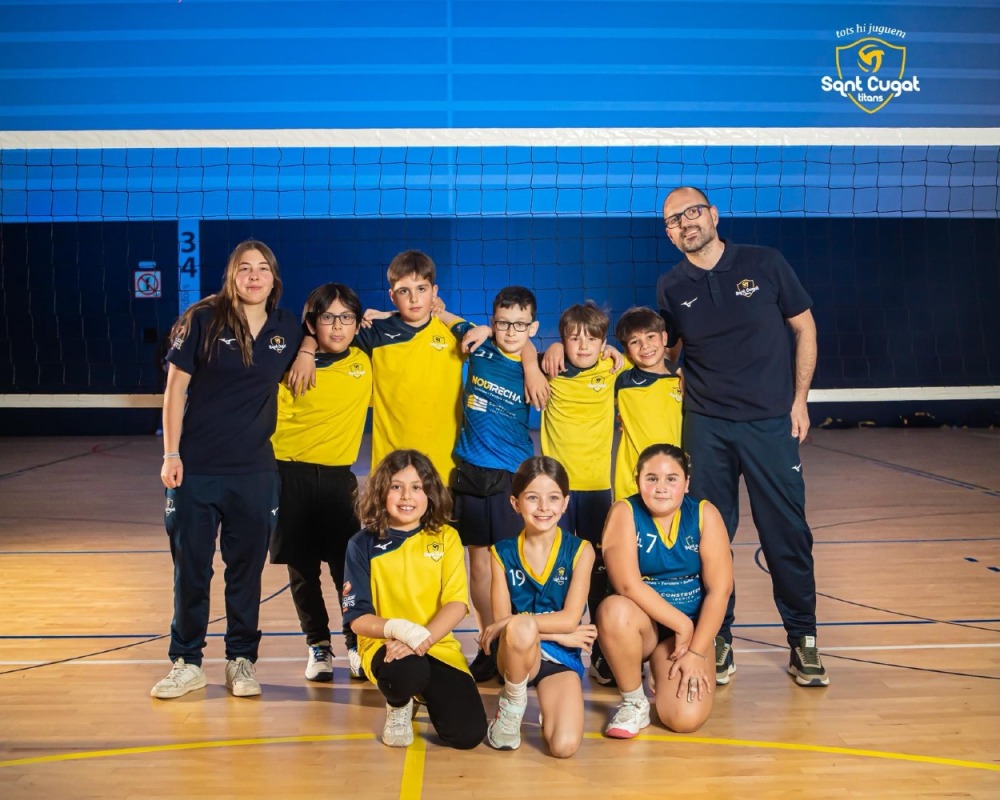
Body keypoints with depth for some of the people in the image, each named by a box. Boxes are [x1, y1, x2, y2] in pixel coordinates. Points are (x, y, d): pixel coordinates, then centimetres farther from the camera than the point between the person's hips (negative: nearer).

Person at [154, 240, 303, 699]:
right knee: (190, 568, 6)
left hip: (255, 471, 2)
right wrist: (170, 454, -7)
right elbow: (175, 388, -3)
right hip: (196, 467, -2)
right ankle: (187, 663, 19)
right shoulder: (203, 320, -4)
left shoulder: (286, 328, 3)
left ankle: (241, 661, 22)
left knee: (247, 568, 8)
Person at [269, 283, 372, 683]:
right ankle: (318, 646, 22)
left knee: (348, 564, -1)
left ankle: (357, 646, 16)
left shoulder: (365, 364, 2)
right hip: (292, 475, -1)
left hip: (339, 477, 1)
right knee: (302, 567, 6)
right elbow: (274, 420, -3)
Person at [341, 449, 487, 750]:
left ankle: (426, 694, 19)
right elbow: (356, 618, -4)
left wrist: (422, 639, -22)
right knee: (407, 670, -39)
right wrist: (398, 628, -25)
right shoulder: (363, 544, -2)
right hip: (384, 644, -2)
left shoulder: (445, 537, 2)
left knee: (468, 733, -15)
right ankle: (398, 706, 1)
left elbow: (456, 603, -5)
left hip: (438, 645, 2)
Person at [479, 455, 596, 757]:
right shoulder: (503, 553, 0)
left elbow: (569, 619, -10)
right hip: (516, 653, 0)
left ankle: (546, 702, 13)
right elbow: (502, 622, -7)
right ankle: (512, 705, -8)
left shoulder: (579, 551, -2)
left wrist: (509, 622, -15)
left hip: (561, 657, 0)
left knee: (564, 746, -23)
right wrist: (559, 633, -14)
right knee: (522, 627, -38)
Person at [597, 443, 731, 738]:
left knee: (686, 718, -22)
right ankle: (634, 702, -10)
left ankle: (660, 669, 15)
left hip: (691, 627, 1)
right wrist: (682, 623, -19)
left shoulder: (705, 514, -6)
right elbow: (628, 584, -20)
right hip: (642, 622, -1)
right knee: (615, 610, -37)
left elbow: (720, 590, -8)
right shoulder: (624, 513, -10)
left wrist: (696, 652, -13)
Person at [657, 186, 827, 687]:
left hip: (772, 421, -1)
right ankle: (717, 639, 17)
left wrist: (799, 399, 0)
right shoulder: (671, 287, 4)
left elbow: (804, 328, 5)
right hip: (706, 426, 2)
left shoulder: (764, 264, -1)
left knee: (787, 532, 2)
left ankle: (802, 637, 17)